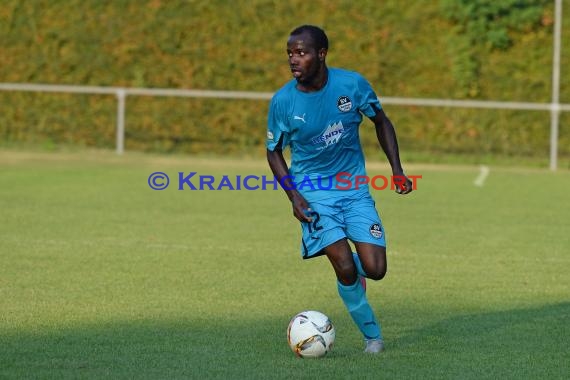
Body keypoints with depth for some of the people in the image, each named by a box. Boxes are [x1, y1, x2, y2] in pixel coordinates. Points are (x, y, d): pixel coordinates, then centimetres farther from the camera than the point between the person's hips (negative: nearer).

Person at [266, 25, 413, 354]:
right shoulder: (283, 101, -12)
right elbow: (274, 152, 2)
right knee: (346, 269, -16)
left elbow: (381, 122, 7)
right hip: (313, 192, -1)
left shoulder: (351, 84, -11)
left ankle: (355, 267, 29)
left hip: (354, 187, 1)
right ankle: (372, 335, 7)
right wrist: (294, 197, -10)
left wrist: (397, 170, 0)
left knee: (375, 270, -10)